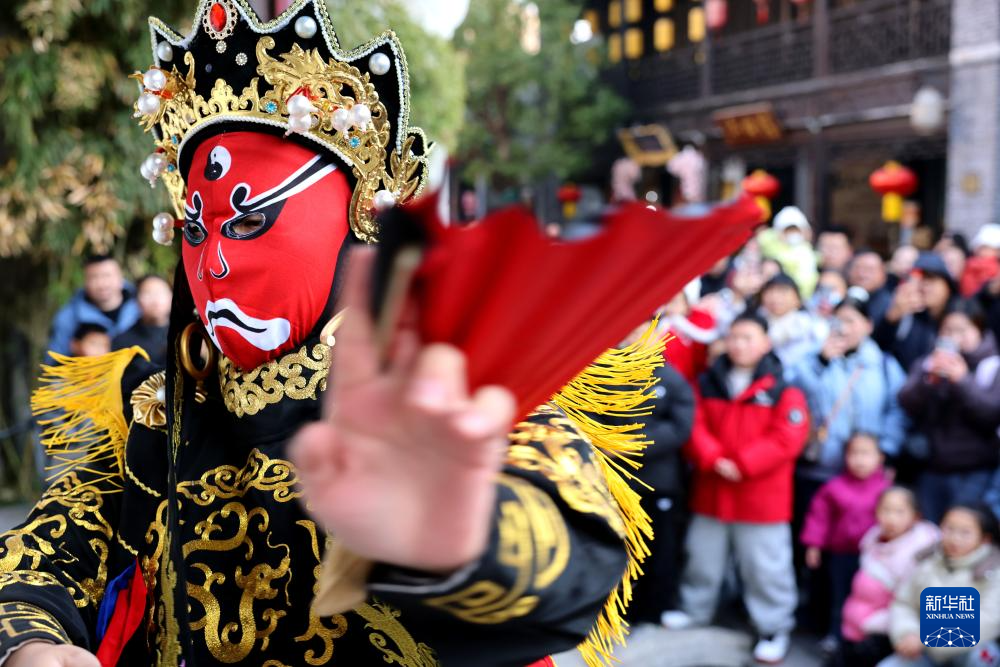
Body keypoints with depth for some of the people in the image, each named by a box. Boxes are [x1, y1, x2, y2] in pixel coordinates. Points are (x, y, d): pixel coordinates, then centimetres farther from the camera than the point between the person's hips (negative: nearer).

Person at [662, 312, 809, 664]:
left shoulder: (783, 389, -8)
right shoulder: (708, 383, 4)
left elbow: (787, 438, -16)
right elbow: (695, 426, -1)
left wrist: (742, 463, -20)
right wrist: (713, 459, -17)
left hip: (762, 496, -4)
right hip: (710, 490, 4)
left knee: (764, 565, 3)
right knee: (702, 556, 18)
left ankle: (774, 627, 18)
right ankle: (695, 608, 39)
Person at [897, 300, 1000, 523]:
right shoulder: (927, 364, 10)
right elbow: (907, 404, -2)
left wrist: (962, 380, -17)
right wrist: (930, 378, -17)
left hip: (975, 472, -3)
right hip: (933, 470, 3)